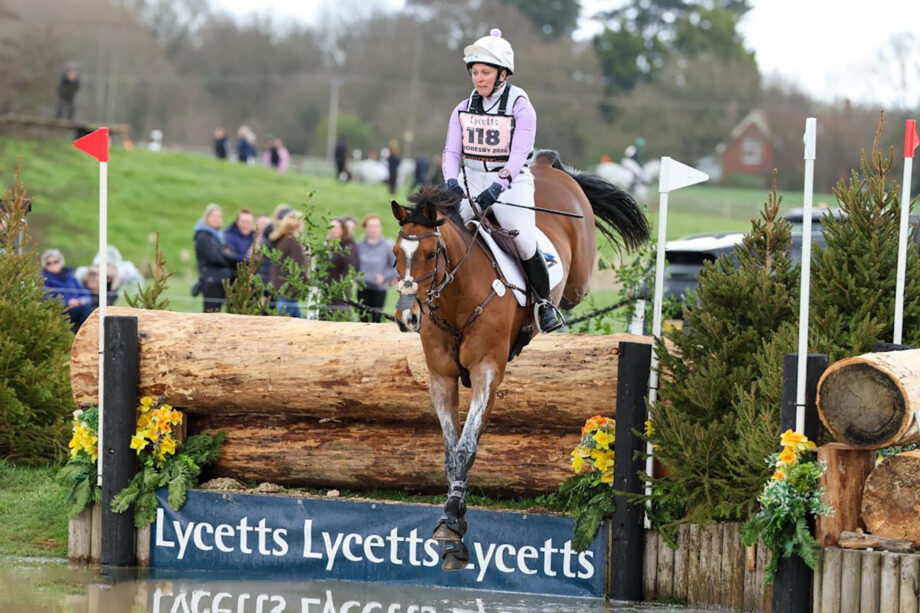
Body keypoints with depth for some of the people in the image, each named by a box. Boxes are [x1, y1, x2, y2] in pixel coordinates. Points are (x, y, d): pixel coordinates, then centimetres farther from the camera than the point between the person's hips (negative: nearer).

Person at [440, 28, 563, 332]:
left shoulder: (521, 108, -8)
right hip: (471, 184, 4)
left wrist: (498, 187, -33)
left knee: (525, 243, -19)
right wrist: (452, 180, -23)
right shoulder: (463, 110, 6)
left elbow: (519, 153, -19)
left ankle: (545, 303, 0)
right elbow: (452, 151, -1)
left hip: (511, 183, -4)